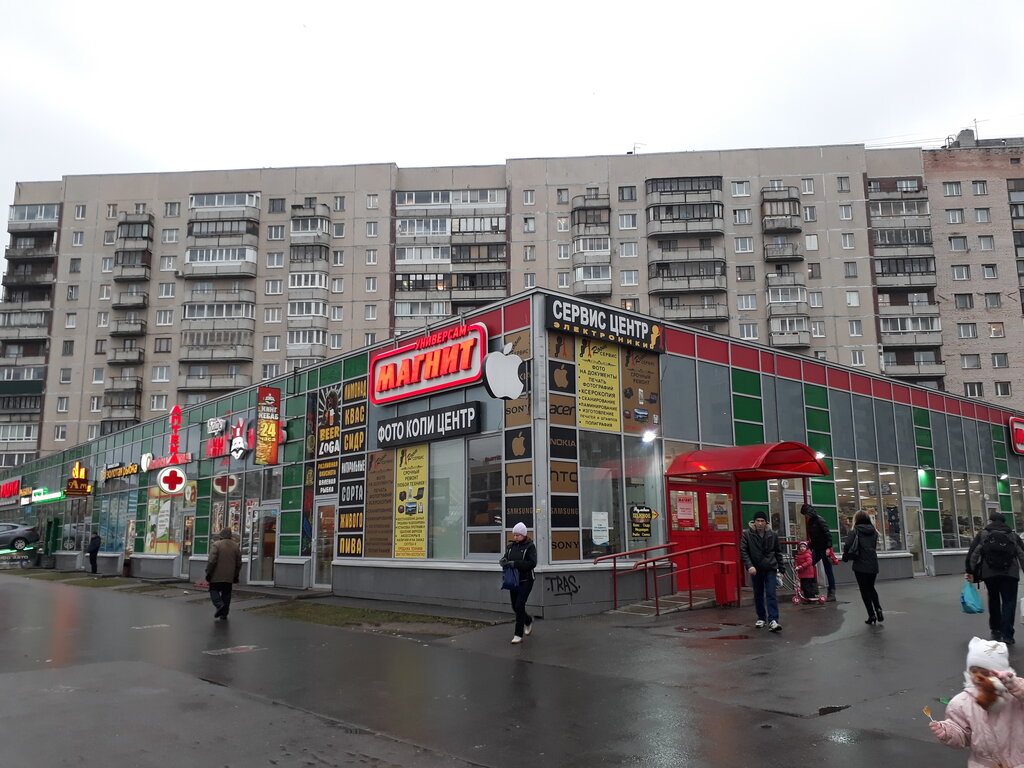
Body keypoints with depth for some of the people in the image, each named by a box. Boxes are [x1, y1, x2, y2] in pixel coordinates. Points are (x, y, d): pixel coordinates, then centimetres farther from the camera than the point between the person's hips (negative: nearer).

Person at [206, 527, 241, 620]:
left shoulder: (216, 544, -8)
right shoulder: (235, 546, 7)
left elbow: (211, 561, -14)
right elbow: (239, 563, 11)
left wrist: (208, 573, -5)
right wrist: (236, 576, 19)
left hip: (217, 576, -4)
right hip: (229, 576, 4)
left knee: (214, 590, 8)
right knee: (226, 593, 10)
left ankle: (219, 605, -16)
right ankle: (224, 614, 9)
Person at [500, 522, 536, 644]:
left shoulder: (530, 546, -9)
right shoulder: (511, 546, 7)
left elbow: (532, 563, -19)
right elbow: (505, 558, 9)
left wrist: (515, 563, -27)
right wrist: (503, 561, -16)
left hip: (525, 581, -6)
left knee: (519, 606, -11)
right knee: (515, 607, 13)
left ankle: (518, 635, -2)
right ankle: (528, 621, 43)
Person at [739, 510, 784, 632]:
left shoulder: (773, 535, 0)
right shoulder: (747, 534, -6)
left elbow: (778, 552, 8)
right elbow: (743, 551, -8)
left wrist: (781, 568, 7)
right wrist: (749, 566, -20)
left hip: (770, 569, -1)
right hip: (755, 569, 1)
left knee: (771, 594, -10)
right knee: (758, 595, 12)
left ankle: (773, 620, -13)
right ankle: (761, 618, 26)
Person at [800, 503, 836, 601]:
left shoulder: (819, 521, -14)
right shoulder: (810, 522, 11)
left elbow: (828, 534, -19)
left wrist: (828, 547, -24)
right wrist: (811, 549, 14)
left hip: (824, 549, -8)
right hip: (816, 549, 8)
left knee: (828, 571, -1)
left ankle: (832, 594, 6)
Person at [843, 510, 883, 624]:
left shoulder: (855, 531, -7)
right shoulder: (874, 531, 6)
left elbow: (847, 546, -14)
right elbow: (875, 546, 13)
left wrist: (845, 557, 2)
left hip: (860, 565, -4)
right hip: (873, 565, 4)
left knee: (864, 590, 6)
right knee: (871, 588, 21)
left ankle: (871, 615, 3)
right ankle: (878, 609, 3)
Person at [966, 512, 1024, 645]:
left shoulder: (982, 535, 9)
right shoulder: (1013, 536, 12)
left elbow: (972, 555, 0)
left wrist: (969, 572, 3)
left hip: (989, 574, 1)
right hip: (1010, 574, -1)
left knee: (994, 601, 17)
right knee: (1009, 602, 2)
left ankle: (995, 630, 21)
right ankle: (1007, 634, -7)